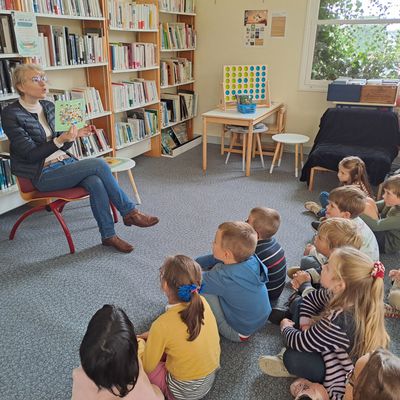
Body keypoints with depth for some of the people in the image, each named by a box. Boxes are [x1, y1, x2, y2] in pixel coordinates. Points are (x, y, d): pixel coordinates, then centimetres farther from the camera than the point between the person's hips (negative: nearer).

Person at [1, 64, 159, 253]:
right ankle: (130, 212, -10)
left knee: (95, 182, -26)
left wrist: (75, 135, -3)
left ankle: (108, 235, -17)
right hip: (42, 175, -6)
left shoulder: (48, 106, 10)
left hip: (64, 162, 6)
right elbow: (30, 154, -14)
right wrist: (60, 140, -26)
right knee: (99, 164, -23)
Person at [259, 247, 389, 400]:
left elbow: (299, 343, -25)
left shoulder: (339, 321, -39)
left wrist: (286, 328, -4)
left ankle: (290, 365, 13)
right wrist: (306, 325, -9)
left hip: (346, 383, -8)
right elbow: (311, 297, 5)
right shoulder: (347, 297, -15)